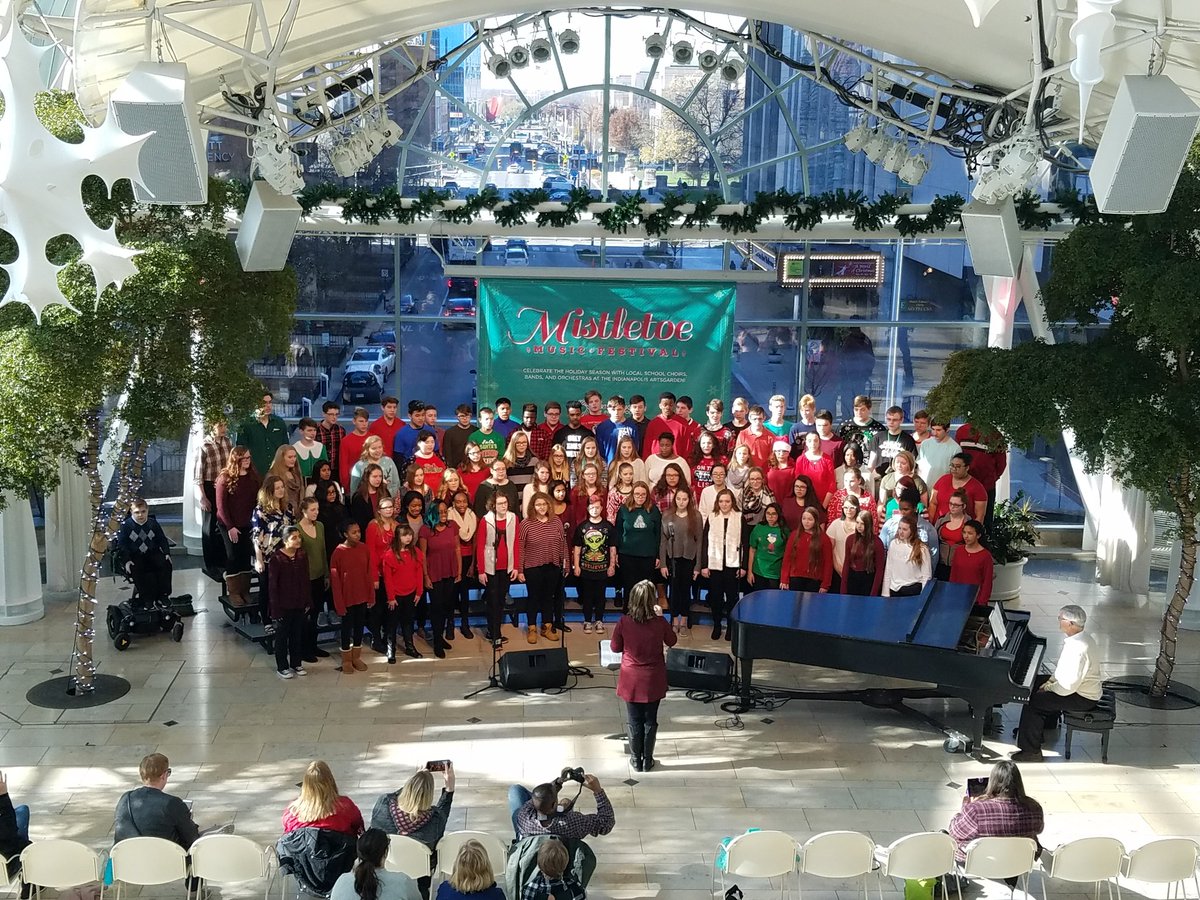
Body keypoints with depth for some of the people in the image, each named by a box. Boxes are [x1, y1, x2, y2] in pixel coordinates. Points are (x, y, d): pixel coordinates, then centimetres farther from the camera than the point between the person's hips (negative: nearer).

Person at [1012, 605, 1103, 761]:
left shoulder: (1078, 649, -32)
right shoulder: (1081, 638, 1)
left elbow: (1069, 686, -29)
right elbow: (1064, 667, 15)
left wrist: (1048, 688, -14)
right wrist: (1050, 681, 6)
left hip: (1082, 698, -10)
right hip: (1083, 688, 10)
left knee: (1032, 702, -14)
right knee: (1034, 683, 18)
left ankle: (1031, 751, -3)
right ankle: (1033, 729, 33)